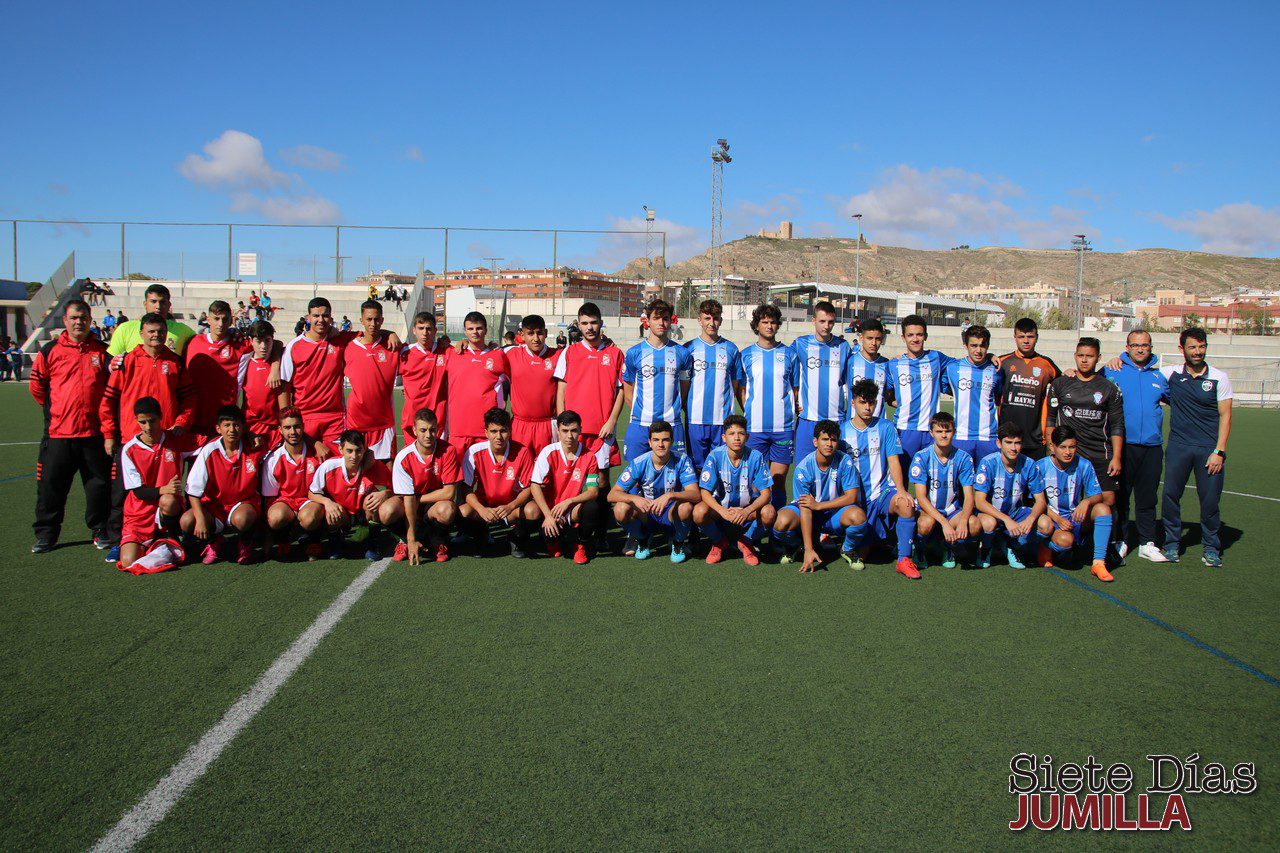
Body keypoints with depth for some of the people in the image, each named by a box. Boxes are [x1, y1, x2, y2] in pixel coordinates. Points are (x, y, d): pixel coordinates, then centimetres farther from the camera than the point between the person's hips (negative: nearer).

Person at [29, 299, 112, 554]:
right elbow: (37, 386, 13)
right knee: (50, 485, 4)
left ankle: (99, 530, 20)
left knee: (99, 484, 6)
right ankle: (46, 533, 17)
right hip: (58, 433, 0)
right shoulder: (50, 351, 4)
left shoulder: (102, 351, 6)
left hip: (95, 432, 0)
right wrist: (54, 410, 9)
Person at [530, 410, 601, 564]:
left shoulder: (589, 456, -5)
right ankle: (555, 542, 11)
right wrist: (548, 515, -22)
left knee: (592, 508, -31)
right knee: (548, 532, -31)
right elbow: (535, 486, -12)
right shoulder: (549, 452, -8)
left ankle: (581, 546, -2)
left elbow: (593, 491, -10)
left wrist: (568, 501, -26)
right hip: (551, 509, -1)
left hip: (574, 511, 1)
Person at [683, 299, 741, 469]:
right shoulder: (689, 348, 6)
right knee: (697, 468, 3)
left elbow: (735, 384, 12)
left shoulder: (730, 349, 9)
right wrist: (685, 409, 1)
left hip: (723, 418, 1)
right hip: (696, 419, -1)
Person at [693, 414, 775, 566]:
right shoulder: (715, 456, -16)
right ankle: (719, 542, 4)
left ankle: (746, 542, 4)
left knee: (769, 513, -30)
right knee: (699, 512, -31)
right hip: (720, 507, 0)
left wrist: (747, 511, -34)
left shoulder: (755, 457, -14)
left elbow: (766, 493, -15)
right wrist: (723, 512, -35)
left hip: (747, 508, 0)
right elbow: (705, 492, -17)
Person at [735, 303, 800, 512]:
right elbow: (740, 389, 13)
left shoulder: (789, 354, 9)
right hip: (755, 427, 0)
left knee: (778, 480, 2)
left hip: (784, 426, 0)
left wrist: (795, 407, -1)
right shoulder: (745, 355, 8)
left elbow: (796, 389, 15)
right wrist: (748, 412, 1)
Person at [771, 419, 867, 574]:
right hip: (810, 514, -1)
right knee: (782, 523, -31)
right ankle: (792, 546, 7)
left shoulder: (845, 461, -15)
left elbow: (851, 497, -14)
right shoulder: (803, 468, -20)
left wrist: (818, 505, -21)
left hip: (834, 512, 1)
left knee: (858, 516, -32)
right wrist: (808, 550, -26)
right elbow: (805, 510, -22)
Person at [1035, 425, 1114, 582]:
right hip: (1052, 518, -3)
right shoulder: (1041, 467, -11)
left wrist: (1086, 502, -27)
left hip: (1076, 517, 3)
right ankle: (1046, 547, 3)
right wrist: (1057, 519, -22)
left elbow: (1098, 495, -3)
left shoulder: (1084, 465, -5)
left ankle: (1099, 563, -23)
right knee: (1065, 540, -36)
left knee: (1103, 508, -27)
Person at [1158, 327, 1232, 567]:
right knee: (1170, 495, 0)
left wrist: (1219, 451, -7)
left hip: (1209, 448, -1)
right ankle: (1172, 544, 16)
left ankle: (1211, 548, 17)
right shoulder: (1170, 373, 3)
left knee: (1210, 500, 0)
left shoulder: (1219, 378, 0)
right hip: (1178, 446, 1)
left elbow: (1225, 415, 0)